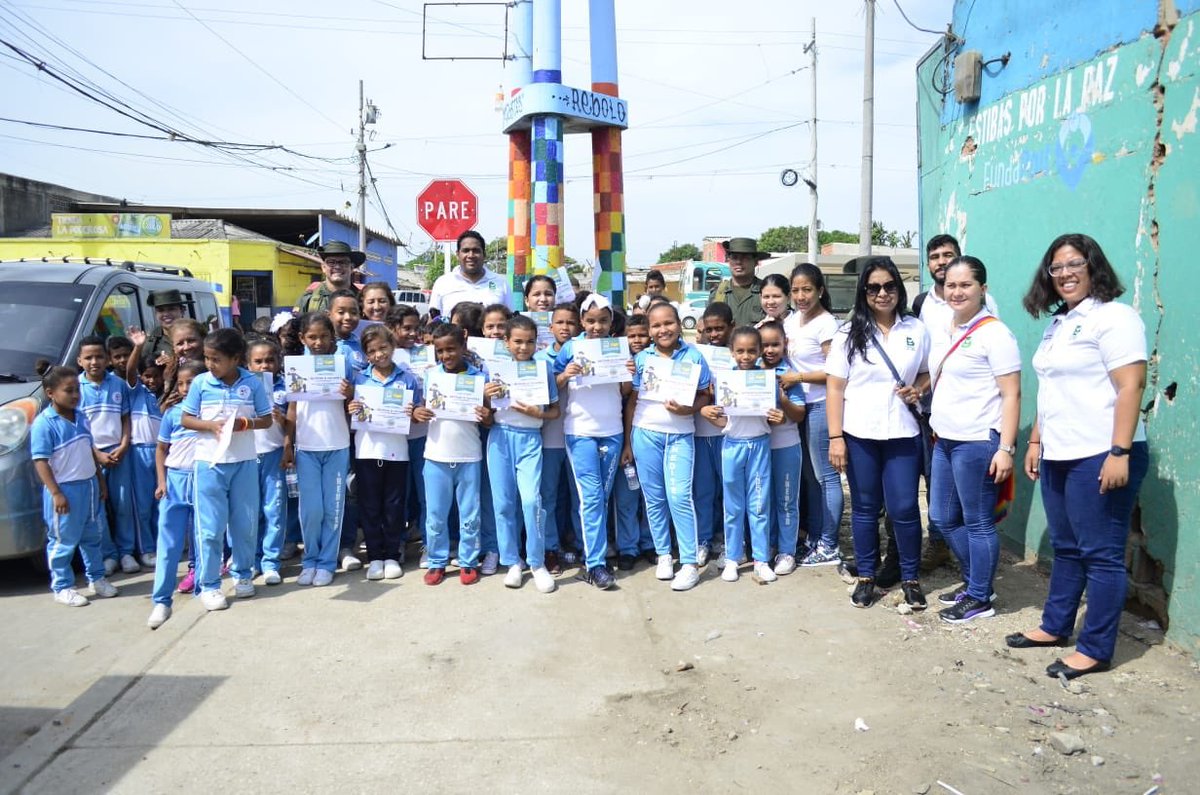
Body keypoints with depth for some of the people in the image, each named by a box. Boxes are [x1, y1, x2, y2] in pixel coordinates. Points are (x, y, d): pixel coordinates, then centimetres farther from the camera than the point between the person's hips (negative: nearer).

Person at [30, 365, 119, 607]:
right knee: (63, 541, 4)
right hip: (65, 489, -7)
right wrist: (55, 493, -21)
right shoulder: (44, 423, -14)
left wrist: (100, 481, 17)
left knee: (92, 536, 17)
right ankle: (62, 587, 17)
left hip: (89, 486, 7)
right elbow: (40, 461, -17)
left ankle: (96, 578, 31)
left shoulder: (81, 417, 8)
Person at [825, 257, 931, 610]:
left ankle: (910, 578, 19)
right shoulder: (849, 333, 0)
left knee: (904, 508, 1)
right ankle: (866, 576, 23)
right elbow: (835, 387, -2)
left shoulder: (916, 330, 4)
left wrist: (918, 389, -7)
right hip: (859, 434, 0)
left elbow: (927, 373, 17)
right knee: (865, 507, 10)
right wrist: (835, 437, -8)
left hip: (902, 433, 0)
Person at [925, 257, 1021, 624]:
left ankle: (980, 599, 16)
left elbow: (1011, 395, -13)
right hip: (945, 440, 9)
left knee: (977, 522, 2)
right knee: (943, 517, 16)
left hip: (978, 442, -8)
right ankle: (973, 581, 33)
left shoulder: (994, 333, -11)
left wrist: (1006, 448, -18)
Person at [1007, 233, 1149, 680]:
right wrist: (1036, 441, 19)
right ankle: (1055, 627, 28)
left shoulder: (1114, 317, -9)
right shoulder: (1058, 323, 17)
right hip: (1059, 457, 9)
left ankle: (1095, 649, 9)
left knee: (1101, 555, 0)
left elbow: (1131, 387, -17)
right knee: (1065, 549, 17)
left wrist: (1119, 452, -22)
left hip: (1099, 457, -9)